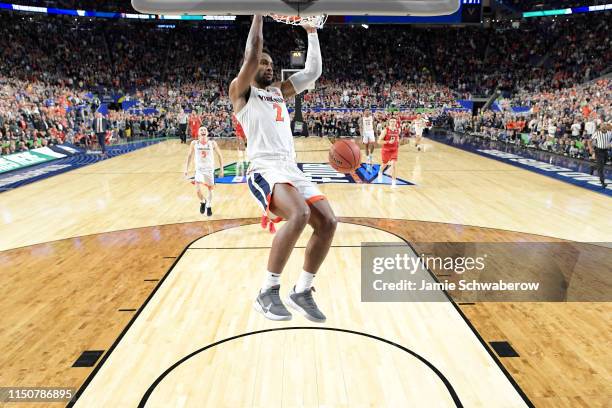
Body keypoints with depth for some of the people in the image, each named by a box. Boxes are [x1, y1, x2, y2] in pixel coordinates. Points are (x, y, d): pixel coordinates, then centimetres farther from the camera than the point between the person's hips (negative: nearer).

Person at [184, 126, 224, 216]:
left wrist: (221, 169, -3)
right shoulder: (194, 143, -7)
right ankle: (203, 202, 18)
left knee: (210, 189, 12)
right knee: (198, 190, -14)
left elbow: (219, 155, 0)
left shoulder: (212, 143, -10)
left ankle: (209, 207, 35)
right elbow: (190, 155, 6)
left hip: (210, 169, 0)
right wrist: (187, 168, 5)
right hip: (199, 169, 0)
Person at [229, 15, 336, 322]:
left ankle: (302, 291, 5)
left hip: (292, 169, 7)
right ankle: (267, 293, -17)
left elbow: (313, 71, 24)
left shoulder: (279, 91, 28)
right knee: (299, 214, -33)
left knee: (327, 222, -10)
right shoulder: (240, 90, 10)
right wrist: (259, 12, 3)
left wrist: (311, 31, 21)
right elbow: (251, 56, -6)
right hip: (264, 169, -7)